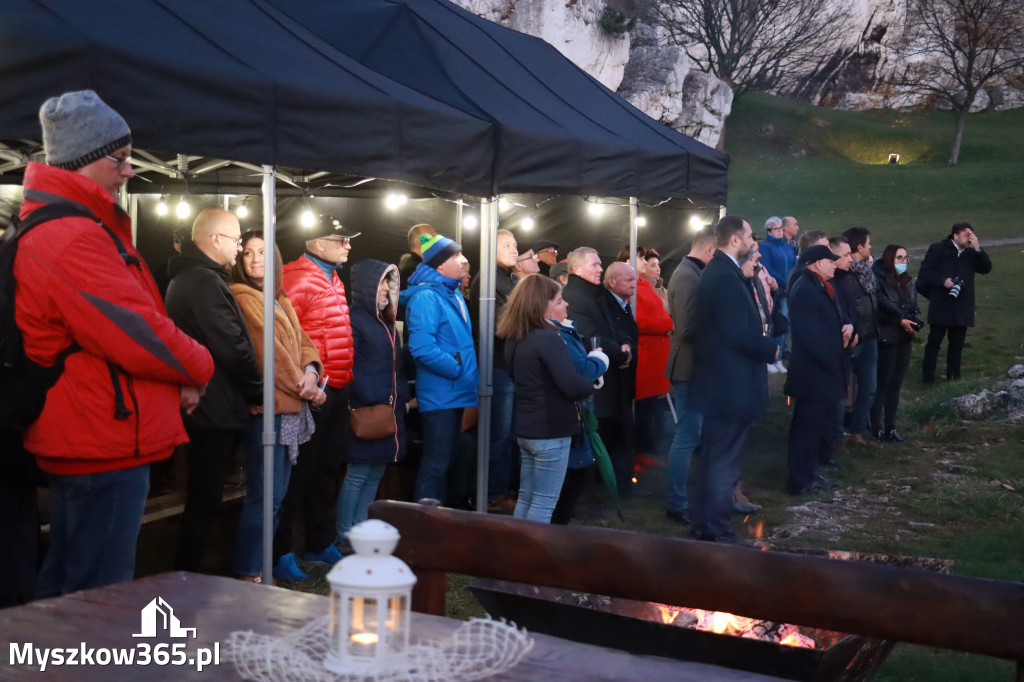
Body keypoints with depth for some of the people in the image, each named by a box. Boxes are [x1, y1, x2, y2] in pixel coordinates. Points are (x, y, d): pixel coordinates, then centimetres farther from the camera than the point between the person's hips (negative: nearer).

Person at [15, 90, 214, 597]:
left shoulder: (51, 228, 17)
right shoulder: (73, 237, -19)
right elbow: (137, 334, -22)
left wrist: (178, 374, 7)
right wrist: (197, 368, -4)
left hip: (86, 440, 11)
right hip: (104, 444, -11)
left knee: (66, 592, 19)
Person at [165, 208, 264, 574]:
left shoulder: (186, 278, 16)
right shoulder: (205, 283, -18)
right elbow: (233, 348, -21)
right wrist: (259, 392, -6)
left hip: (201, 408, 11)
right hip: (216, 410, -11)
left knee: (202, 501, 17)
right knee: (204, 503, -3)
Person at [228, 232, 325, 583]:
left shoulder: (281, 301, 19)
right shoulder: (242, 298, -7)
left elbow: (302, 342, 13)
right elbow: (268, 350, -14)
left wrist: (311, 371, -7)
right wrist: (303, 386, -9)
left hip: (289, 408, 9)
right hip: (266, 408, -9)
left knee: (276, 493, 13)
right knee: (265, 495, -8)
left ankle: (262, 564, 21)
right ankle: (248, 574, -2)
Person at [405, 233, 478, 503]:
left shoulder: (453, 294, 14)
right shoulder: (426, 297, -16)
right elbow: (422, 348, -26)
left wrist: (470, 376, 13)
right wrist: (458, 369, -18)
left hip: (456, 394, 10)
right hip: (439, 396, -9)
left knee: (444, 462, 16)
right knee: (435, 465, -5)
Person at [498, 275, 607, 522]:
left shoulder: (515, 338, 8)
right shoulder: (548, 339, -19)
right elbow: (574, 387, -25)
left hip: (526, 428, 9)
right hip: (551, 431, -8)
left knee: (526, 499, 16)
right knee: (543, 504, 0)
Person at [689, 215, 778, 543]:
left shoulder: (716, 271, 11)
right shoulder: (727, 276, -21)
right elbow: (740, 334, -25)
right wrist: (772, 348, -10)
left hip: (717, 381, 10)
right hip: (732, 385, -10)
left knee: (711, 456, 17)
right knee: (725, 463, -1)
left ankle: (703, 523, 27)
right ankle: (718, 532, 7)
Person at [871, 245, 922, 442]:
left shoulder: (907, 280, 15)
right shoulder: (878, 278, -9)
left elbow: (914, 306, 14)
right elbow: (882, 304, -20)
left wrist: (915, 321, -5)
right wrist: (900, 320, -21)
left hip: (904, 338, 7)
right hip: (885, 337, -7)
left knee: (896, 384, 9)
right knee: (882, 383, -3)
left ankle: (890, 427, 16)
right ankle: (875, 427, 4)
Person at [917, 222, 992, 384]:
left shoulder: (971, 253, 9)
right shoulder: (937, 249, -3)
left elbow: (986, 268, -1)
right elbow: (925, 272, -5)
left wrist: (978, 249, -11)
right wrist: (942, 281, -19)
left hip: (962, 307, 4)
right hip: (941, 305, -4)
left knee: (957, 343, 10)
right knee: (934, 342, 1)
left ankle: (954, 377, 19)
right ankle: (928, 378, 8)